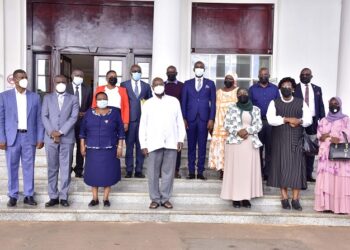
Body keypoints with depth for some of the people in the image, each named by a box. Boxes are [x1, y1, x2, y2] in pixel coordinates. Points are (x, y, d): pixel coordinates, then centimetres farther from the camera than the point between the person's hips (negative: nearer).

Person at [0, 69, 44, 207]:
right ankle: (13, 196, 17)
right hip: (12, 137, -1)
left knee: (29, 167, 6)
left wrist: (40, 138, 0)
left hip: (29, 137, 1)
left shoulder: (35, 97, 6)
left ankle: (29, 195, 15)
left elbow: (39, 119, 5)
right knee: (12, 167, 6)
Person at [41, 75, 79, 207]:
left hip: (67, 138, -1)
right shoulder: (47, 97, 12)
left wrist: (60, 132, -12)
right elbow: (44, 116, 4)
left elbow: (74, 117, -3)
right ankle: (53, 197, 12)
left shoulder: (73, 99, 8)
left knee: (65, 168, 1)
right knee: (52, 168, 5)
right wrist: (52, 132, -11)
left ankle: (63, 196, 9)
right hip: (50, 138, 1)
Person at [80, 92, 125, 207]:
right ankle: (95, 198, 16)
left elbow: (121, 131, 1)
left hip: (110, 149, -1)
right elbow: (83, 131, 9)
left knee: (108, 173, 3)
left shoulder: (115, 112, 1)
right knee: (94, 173, 5)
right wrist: (82, 146, 3)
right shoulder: (89, 113, 5)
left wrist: (120, 146, -4)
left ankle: (106, 198, 14)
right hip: (93, 149, 2)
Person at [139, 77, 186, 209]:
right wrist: (143, 145, 0)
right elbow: (142, 126, 5)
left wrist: (181, 139, 2)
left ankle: (165, 198, 16)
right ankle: (155, 199, 16)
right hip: (154, 143, 0)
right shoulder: (147, 104, 6)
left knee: (168, 172, 5)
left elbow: (180, 121, 8)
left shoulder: (174, 101, 8)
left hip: (171, 143, 1)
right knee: (153, 173, 3)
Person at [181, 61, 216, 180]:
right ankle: (191, 171, 9)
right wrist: (184, 119, -2)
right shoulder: (187, 83, 11)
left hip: (204, 119, -1)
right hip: (190, 118, 1)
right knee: (191, 146, 3)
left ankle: (200, 172, 7)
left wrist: (211, 119, -4)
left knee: (202, 146, 1)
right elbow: (183, 102, 7)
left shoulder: (210, 83, 9)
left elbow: (213, 102, 5)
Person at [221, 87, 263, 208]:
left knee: (249, 170, 1)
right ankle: (235, 197, 3)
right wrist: (237, 132, -14)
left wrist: (247, 130, -15)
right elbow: (226, 124, 0)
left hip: (251, 143, 2)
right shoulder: (232, 107, 6)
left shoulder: (256, 109, 10)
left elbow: (259, 125, 1)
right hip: (235, 142, -2)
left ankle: (246, 197, 6)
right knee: (235, 169, -2)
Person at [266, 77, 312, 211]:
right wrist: (287, 119, -16)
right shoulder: (274, 103, 6)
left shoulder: (301, 103, 10)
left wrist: (299, 121, -18)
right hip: (280, 140, -1)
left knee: (296, 167, -4)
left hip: (296, 140, 1)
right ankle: (284, 198, 4)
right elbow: (270, 119, -9)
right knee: (282, 167, -2)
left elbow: (308, 119, 2)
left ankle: (295, 199, 0)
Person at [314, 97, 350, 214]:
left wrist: (327, 137, -12)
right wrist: (332, 138, -12)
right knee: (325, 179, -3)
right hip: (326, 154, 3)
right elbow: (319, 137, 6)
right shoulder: (323, 121, 15)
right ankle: (326, 205, -1)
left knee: (340, 180, -6)